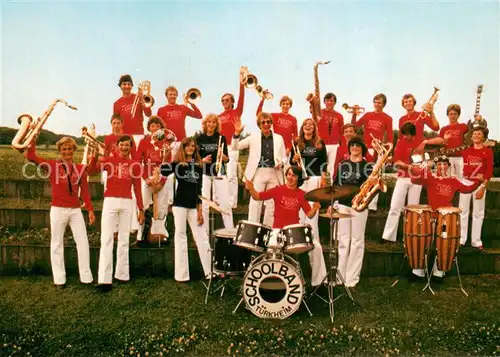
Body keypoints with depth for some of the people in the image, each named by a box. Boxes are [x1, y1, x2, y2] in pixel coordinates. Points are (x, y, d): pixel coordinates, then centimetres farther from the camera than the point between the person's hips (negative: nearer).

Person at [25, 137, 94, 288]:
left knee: (83, 242, 2)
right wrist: (33, 139, -15)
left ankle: (86, 277, 12)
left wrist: (90, 209, 1)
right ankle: (59, 279, 16)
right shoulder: (52, 165, -1)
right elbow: (30, 156, -8)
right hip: (58, 210, -2)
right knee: (57, 244, 6)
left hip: (75, 210, 2)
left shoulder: (80, 168, 3)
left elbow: (85, 191, 4)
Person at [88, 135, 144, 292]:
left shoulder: (135, 164, 8)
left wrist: (141, 209, 7)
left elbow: (137, 188, 9)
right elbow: (92, 170, -10)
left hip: (127, 203, 2)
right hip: (110, 201, -2)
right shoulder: (109, 160, 4)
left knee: (124, 239, 9)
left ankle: (122, 275, 18)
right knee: (106, 239, -6)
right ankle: (104, 279, -7)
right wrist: (95, 155, -26)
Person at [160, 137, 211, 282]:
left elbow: (198, 190, 11)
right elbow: (163, 172, -22)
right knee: (180, 236, 1)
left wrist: (200, 210, 7)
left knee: (202, 237, 4)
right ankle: (181, 274, 9)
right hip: (180, 204, -4)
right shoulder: (177, 163, 0)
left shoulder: (198, 166, 11)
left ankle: (211, 271, 11)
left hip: (193, 206, 4)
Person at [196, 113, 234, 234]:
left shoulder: (221, 138, 4)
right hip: (204, 174, 0)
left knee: (225, 203, -3)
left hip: (219, 173, 0)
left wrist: (222, 155, -17)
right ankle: (204, 231, 13)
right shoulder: (199, 139, 3)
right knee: (204, 204, 2)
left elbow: (227, 160, 3)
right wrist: (203, 160, -14)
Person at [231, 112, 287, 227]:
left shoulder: (279, 138, 12)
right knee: (255, 202, -4)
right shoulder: (253, 138, 7)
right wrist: (237, 133, -11)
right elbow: (235, 147, 3)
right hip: (258, 173, -2)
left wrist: (281, 163, -8)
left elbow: (284, 157, 14)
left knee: (272, 203, 6)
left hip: (274, 174, 2)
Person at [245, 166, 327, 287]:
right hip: (277, 230, -2)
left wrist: (315, 209, -17)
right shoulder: (278, 190, -1)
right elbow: (257, 197, -4)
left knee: (316, 247, -12)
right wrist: (251, 189, -24)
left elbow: (309, 215, 5)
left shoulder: (301, 194, 6)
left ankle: (317, 280, 6)